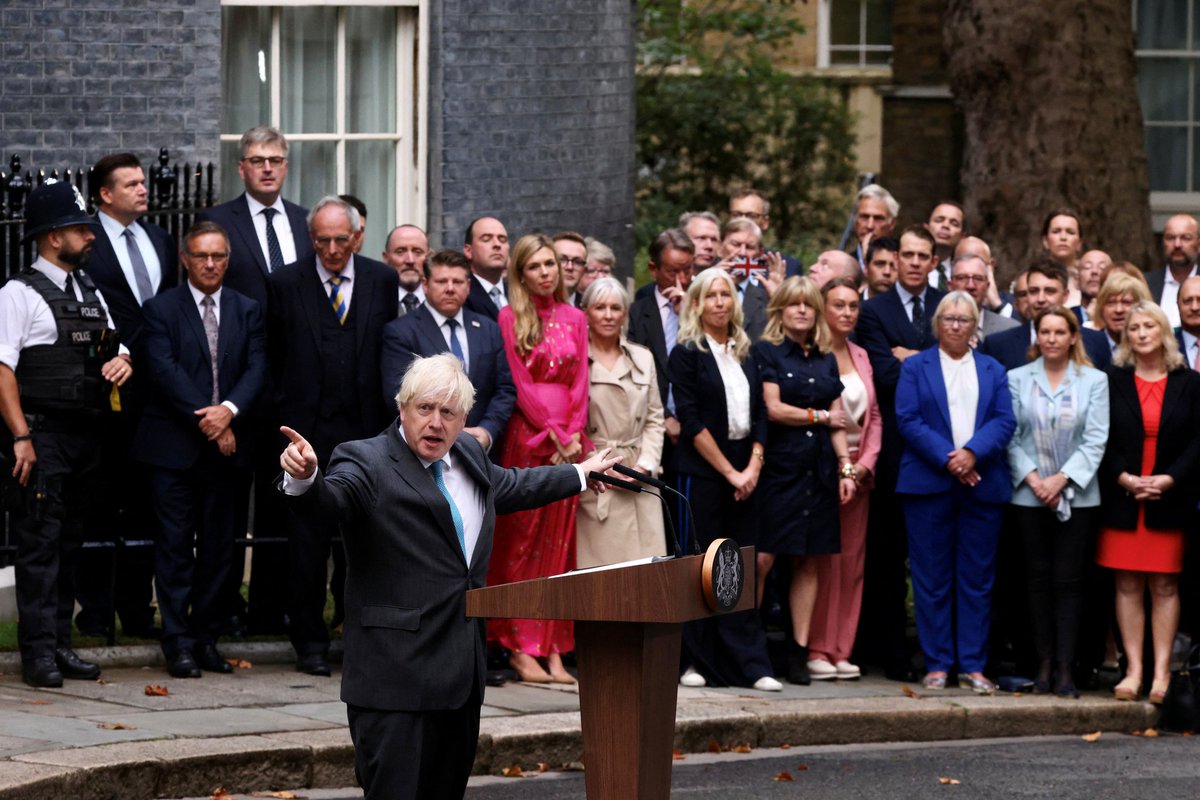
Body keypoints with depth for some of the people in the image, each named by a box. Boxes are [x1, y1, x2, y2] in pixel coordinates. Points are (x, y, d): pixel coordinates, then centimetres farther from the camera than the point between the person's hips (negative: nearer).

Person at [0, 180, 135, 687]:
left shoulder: (90, 293, 17)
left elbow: (115, 350, 25)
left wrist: (123, 362, 0)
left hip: (87, 434, 7)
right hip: (42, 434, -7)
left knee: (68, 544, 10)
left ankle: (60, 645, 15)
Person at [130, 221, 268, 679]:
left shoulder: (248, 311, 12)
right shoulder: (161, 310, 2)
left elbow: (257, 370, 1)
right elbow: (165, 371, -9)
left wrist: (229, 410, -16)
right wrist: (206, 421, -16)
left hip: (228, 446, 3)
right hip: (174, 447, -3)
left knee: (219, 547, 5)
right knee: (175, 546, -3)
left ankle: (206, 637, 13)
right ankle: (179, 644, -1)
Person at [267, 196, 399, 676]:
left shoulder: (382, 280, 6)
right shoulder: (286, 284, 1)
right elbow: (275, 355, 7)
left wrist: (383, 419, 5)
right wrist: (288, 409, 5)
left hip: (364, 430, 1)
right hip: (307, 430, -1)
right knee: (307, 541, 1)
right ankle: (310, 643, 8)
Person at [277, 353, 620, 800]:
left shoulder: (467, 456, 16)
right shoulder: (367, 464, -10)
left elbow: (510, 487, 36)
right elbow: (330, 501, -29)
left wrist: (581, 474, 49)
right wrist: (305, 480, -51)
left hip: (461, 676, 8)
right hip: (397, 676, -8)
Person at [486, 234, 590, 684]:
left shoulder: (574, 319, 12)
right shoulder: (510, 317, -1)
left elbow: (580, 383, 7)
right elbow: (521, 383, -6)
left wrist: (573, 435, -6)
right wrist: (555, 434, -11)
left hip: (569, 441, 4)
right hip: (527, 438, -4)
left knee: (559, 544, 3)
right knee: (520, 541, -3)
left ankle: (553, 650, 4)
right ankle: (520, 649, -1)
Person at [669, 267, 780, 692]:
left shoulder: (745, 355, 14)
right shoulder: (686, 354, -2)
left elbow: (759, 416, 11)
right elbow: (691, 421, -8)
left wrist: (753, 467, -4)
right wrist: (729, 471, -11)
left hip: (743, 476, 5)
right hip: (701, 473, -5)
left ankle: (750, 664, 1)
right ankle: (694, 661, 2)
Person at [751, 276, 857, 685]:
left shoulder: (825, 359, 16)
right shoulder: (766, 352, 1)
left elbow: (838, 422, 15)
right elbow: (773, 408, -7)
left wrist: (846, 466, 5)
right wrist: (821, 416, 1)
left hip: (818, 471, 5)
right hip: (779, 468, -5)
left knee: (808, 562, 4)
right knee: (762, 559, -11)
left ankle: (799, 652, 6)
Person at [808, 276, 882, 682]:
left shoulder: (861, 356, 14)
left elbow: (874, 416, 16)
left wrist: (866, 461, 1)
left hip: (858, 470, 6)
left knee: (852, 561, 5)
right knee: (823, 561, -7)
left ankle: (841, 650, 9)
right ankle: (816, 650, -2)